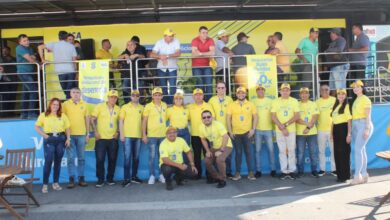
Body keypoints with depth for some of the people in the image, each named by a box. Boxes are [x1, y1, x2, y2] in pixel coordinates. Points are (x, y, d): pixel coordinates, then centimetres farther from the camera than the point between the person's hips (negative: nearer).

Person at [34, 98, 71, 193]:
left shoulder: (63, 116, 9)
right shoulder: (43, 115, 3)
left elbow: (67, 128, 9)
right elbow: (37, 127, 6)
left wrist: (68, 139, -1)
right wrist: (44, 135, -5)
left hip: (60, 139, 3)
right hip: (49, 140, -3)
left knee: (58, 162, 7)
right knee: (48, 161, -9)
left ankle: (55, 183, 17)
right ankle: (45, 184, -2)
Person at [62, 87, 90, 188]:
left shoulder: (84, 105, 8)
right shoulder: (65, 104, 1)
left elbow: (87, 119, 12)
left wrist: (88, 134, 8)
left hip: (81, 134, 2)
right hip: (69, 135, -2)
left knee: (81, 158, 7)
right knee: (71, 158, 0)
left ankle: (81, 178, 15)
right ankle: (71, 179, 5)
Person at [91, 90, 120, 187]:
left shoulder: (118, 109, 6)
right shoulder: (100, 106, -2)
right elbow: (92, 119, -1)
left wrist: (117, 132, 4)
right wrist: (95, 131, -9)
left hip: (113, 138, 3)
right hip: (101, 138, -3)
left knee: (112, 159, 6)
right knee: (100, 159, -3)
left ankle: (110, 179, 19)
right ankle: (100, 180, 8)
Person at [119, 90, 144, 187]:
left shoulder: (141, 108, 9)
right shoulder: (125, 107, 1)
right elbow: (121, 121, 0)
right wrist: (121, 134, -7)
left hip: (138, 136, 4)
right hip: (127, 136, -3)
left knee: (136, 157, 10)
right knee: (127, 157, -7)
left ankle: (134, 176, 22)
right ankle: (126, 178, -5)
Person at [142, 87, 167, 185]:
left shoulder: (165, 105, 7)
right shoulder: (148, 106, -2)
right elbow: (144, 121, -1)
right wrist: (144, 135, -5)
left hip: (163, 135, 3)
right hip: (152, 135, -3)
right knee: (152, 156, 0)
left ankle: (162, 174, 20)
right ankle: (152, 175, 10)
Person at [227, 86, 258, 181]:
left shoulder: (251, 104, 4)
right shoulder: (231, 105, 3)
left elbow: (255, 117, 4)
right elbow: (228, 119, 1)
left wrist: (253, 129, -5)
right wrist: (230, 131, -4)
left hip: (247, 133, 0)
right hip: (235, 133, 0)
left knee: (248, 152, 2)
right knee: (238, 153, 5)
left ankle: (250, 172, 8)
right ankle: (237, 173, 11)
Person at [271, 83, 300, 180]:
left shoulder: (294, 101, 3)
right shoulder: (276, 102, 4)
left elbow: (297, 116, -4)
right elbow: (273, 117, -3)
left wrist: (286, 124, -14)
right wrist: (282, 128, -11)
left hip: (291, 130, 0)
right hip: (279, 131, 0)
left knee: (291, 150, 2)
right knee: (282, 151, 3)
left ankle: (292, 170, 10)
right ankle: (284, 171, 9)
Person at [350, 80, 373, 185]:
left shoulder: (365, 99, -6)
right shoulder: (356, 100, 16)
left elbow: (368, 115, -12)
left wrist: (367, 129, -19)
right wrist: (352, 129, 10)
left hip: (363, 125, -8)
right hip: (355, 126, 8)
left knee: (358, 150, -14)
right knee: (361, 150, 8)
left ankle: (357, 175, -13)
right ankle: (364, 175, 12)